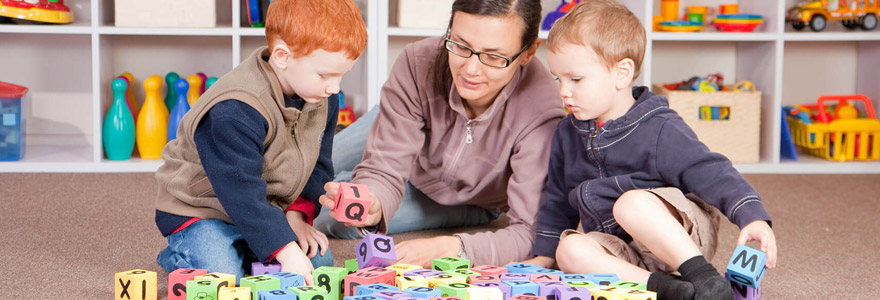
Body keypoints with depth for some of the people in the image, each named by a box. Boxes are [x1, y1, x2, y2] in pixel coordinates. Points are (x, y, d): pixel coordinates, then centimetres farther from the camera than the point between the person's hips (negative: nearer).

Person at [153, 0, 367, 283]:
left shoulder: (323, 100, -7)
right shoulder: (234, 113, -34)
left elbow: (317, 165, 4)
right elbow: (241, 192, -36)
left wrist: (297, 214, -11)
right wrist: (286, 250, -39)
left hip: (267, 207, 7)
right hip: (200, 210, -7)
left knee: (319, 260, -5)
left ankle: (240, 251, 15)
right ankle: (176, 255, 6)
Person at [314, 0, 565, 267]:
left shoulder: (541, 113, -44)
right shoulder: (419, 63, -37)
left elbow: (531, 233, -43)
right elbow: (384, 170, -32)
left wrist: (452, 248, -60)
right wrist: (371, 205, -57)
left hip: (473, 205, -1)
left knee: (327, 221, -10)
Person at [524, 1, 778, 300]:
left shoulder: (660, 130, -14)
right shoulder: (567, 133, 7)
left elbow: (712, 173, -18)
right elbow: (557, 200, 19)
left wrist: (752, 217, -32)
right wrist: (544, 255, 16)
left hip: (683, 240, -6)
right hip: (625, 253, 6)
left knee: (632, 203, -36)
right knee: (569, 250, -24)